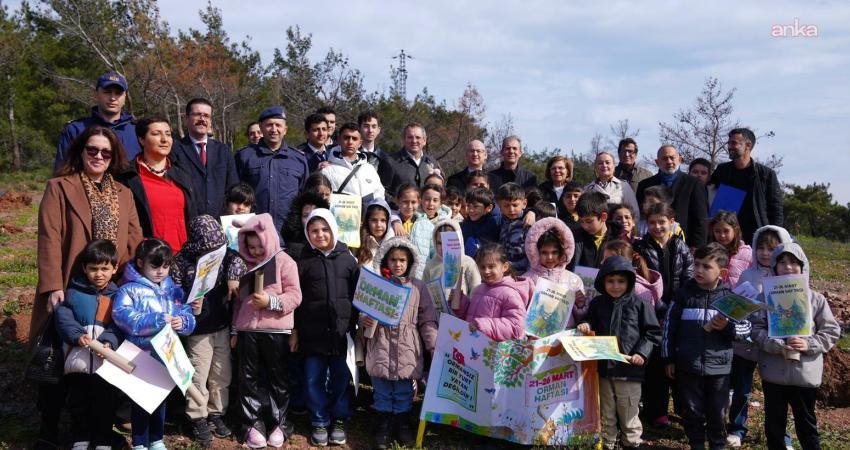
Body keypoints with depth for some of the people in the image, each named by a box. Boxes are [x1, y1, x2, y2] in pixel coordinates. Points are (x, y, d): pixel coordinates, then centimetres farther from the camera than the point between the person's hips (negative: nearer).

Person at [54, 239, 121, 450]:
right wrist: (77, 335, -21)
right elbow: (63, 317, -7)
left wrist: (110, 342, -23)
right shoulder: (74, 291, 1)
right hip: (78, 359, 1)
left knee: (105, 403, 9)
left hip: (105, 361, -1)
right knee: (78, 402, 14)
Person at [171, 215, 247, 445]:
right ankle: (199, 419, 20)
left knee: (221, 376, 14)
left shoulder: (222, 253, -1)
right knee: (199, 377, 4)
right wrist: (188, 307, -26)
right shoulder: (182, 261, -12)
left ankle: (216, 414, 30)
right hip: (198, 330, -4)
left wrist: (233, 277, -28)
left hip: (222, 327, 4)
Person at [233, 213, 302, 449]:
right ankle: (253, 424, 17)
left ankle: (278, 423, 19)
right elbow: (238, 297, 16)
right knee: (250, 378, 7)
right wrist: (234, 329, 16)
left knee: (278, 378, 7)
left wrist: (271, 302, -22)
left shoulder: (284, 261, -4)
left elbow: (295, 296, -9)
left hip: (276, 331, -4)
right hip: (247, 330, 4)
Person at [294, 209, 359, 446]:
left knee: (341, 377, 8)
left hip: (342, 330, 1)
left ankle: (339, 420, 23)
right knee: (314, 378, 7)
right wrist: (294, 330, 0)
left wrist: (357, 325, 5)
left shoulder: (347, 258, 4)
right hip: (312, 332, 0)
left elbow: (358, 294, 8)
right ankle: (319, 422, 21)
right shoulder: (303, 261, 1)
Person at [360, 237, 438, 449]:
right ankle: (383, 428, 27)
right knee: (382, 394, 12)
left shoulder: (418, 287, 0)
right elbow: (363, 313, 7)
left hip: (407, 351, 0)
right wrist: (364, 321, -16)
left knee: (404, 394, 13)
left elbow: (427, 321, 0)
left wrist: (434, 347, -7)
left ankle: (403, 427, 30)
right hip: (381, 350, 0)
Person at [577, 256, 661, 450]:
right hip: (604, 368, 3)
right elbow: (591, 326, 18)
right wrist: (585, 326, -5)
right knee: (606, 415, 15)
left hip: (629, 369, -3)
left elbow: (653, 333, 0)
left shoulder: (639, 304, -4)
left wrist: (642, 353, -12)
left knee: (629, 415, 7)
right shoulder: (597, 304, 5)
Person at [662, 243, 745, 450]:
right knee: (692, 411, 10)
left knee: (718, 413, 10)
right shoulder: (684, 293, 0)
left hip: (719, 365, -1)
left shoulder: (729, 296, -2)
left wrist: (727, 327, -19)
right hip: (688, 365, 1)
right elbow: (669, 326, 4)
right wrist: (668, 358, 4)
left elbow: (746, 328, 2)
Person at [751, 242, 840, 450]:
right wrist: (776, 346, -19)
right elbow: (756, 328, -4)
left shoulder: (815, 298, 0)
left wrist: (809, 344, -15)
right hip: (773, 372, 0)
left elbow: (832, 331, 1)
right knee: (774, 423, 14)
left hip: (806, 373, 0)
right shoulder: (766, 296, -1)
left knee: (807, 424, 13)